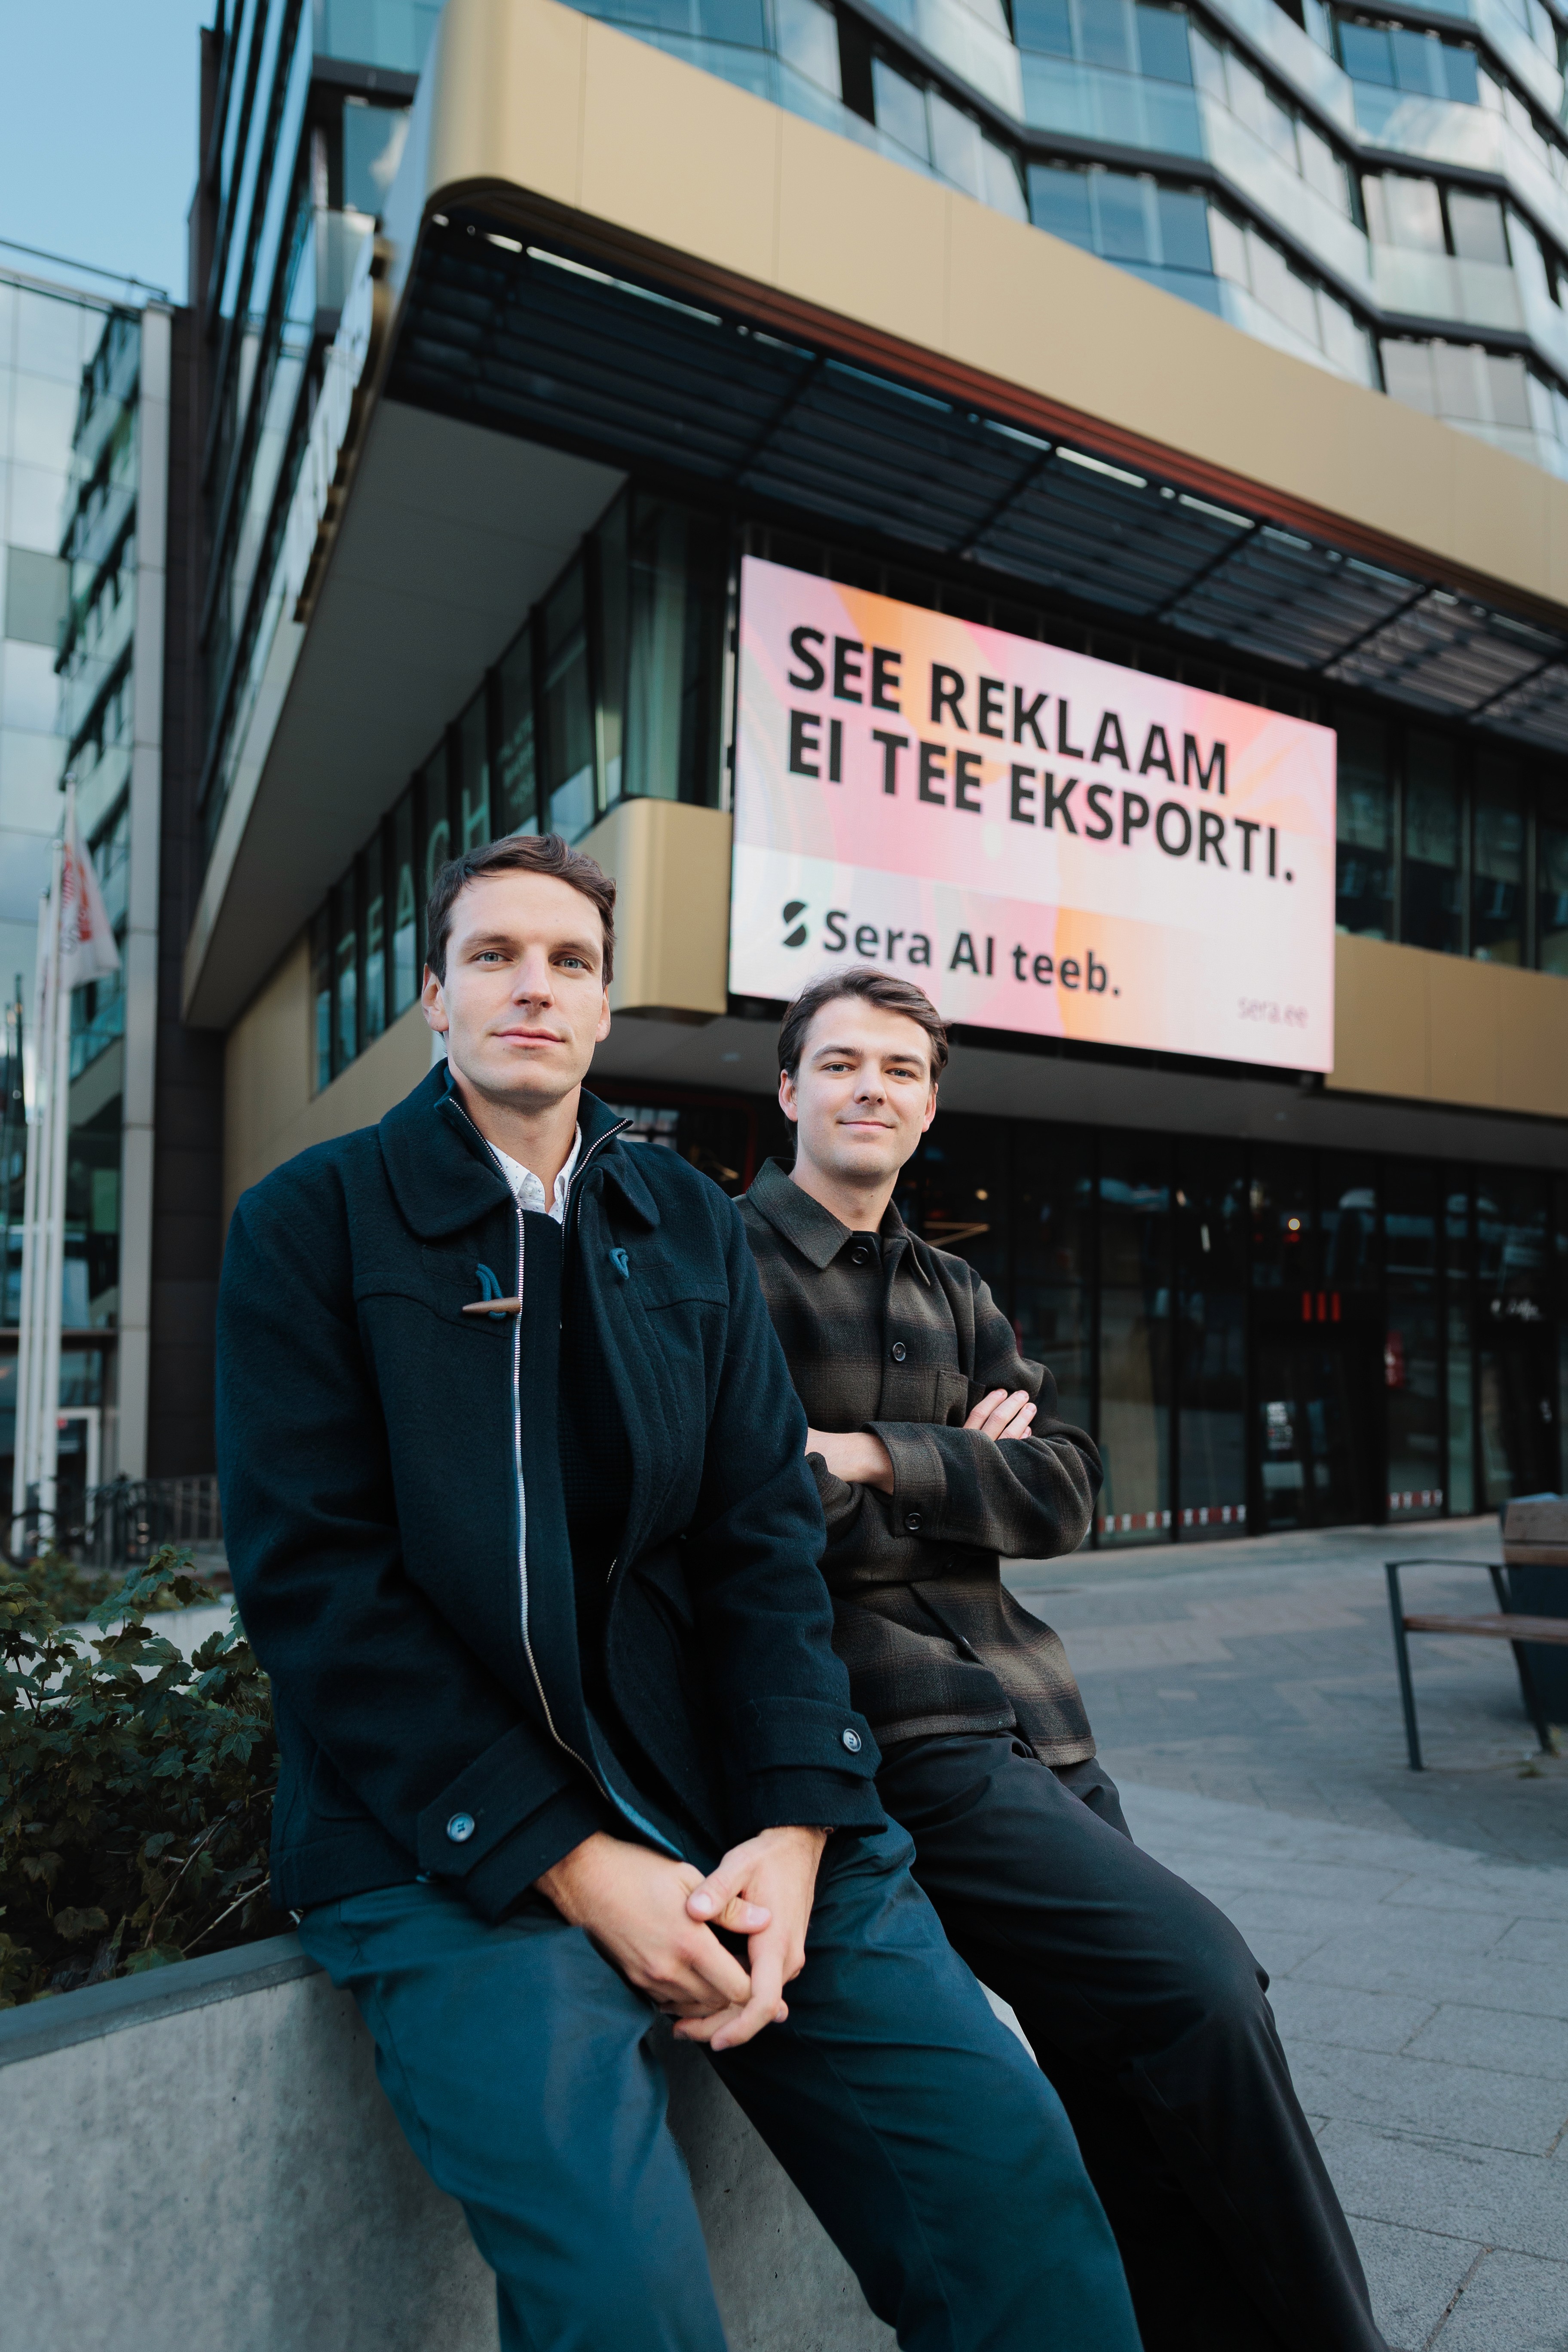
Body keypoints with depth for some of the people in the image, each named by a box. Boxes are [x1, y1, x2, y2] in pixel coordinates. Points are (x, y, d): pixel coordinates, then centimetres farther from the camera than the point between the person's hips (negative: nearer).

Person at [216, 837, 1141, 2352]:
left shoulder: (692, 1225, 12)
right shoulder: (308, 1226, 0)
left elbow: (767, 1533, 7)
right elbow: (311, 1580, -8)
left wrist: (796, 1825, -8)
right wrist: (570, 1862, -14)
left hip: (728, 1810, 4)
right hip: (449, 1839, -3)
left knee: (1012, 2170, -9)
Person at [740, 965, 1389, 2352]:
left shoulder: (956, 1297, 19)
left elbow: (1065, 1493, 7)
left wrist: (878, 1458, -8)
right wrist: (959, 1471, -6)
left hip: (1033, 1718, 7)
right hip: (887, 1730, -7)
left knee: (1140, 2102, 7)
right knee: (1194, 1975, -16)